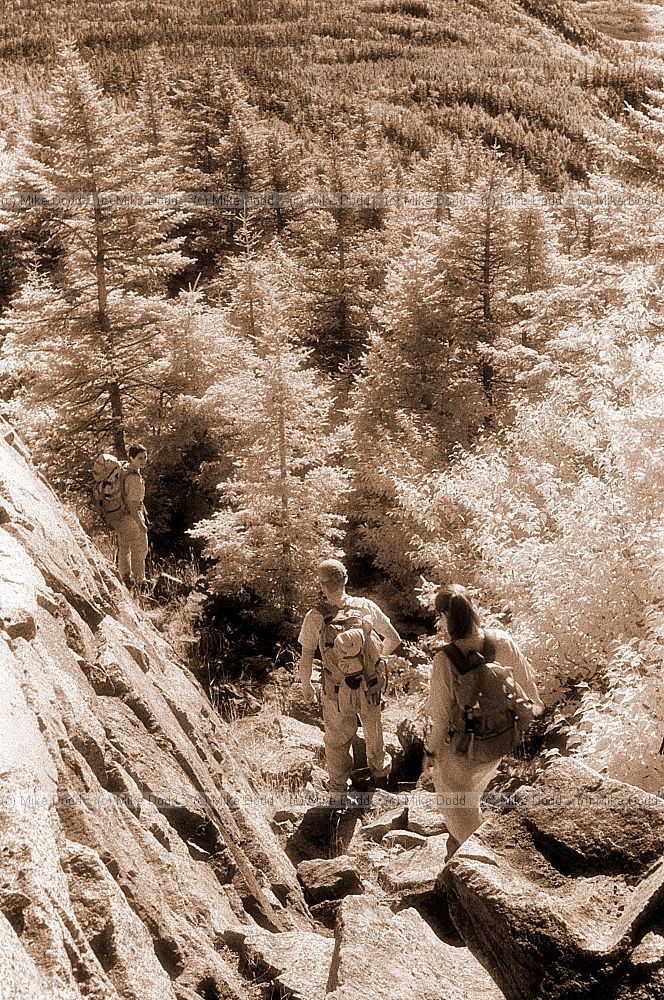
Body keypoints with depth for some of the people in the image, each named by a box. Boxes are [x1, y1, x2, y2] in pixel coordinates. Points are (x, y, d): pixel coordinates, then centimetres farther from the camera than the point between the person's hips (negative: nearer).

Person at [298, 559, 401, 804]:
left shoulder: (315, 617, -21)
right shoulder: (366, 607, -16)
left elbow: (306, 657, -12)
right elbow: (393, 638, -5)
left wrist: (305, 685, 5)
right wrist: (379, 657, 15)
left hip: (336, 687, -2)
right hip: (368, 681, 2)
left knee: (337, 738, 18)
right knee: (372, 726, 27)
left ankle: (338, 791, 31)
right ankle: (379, 768, 52)